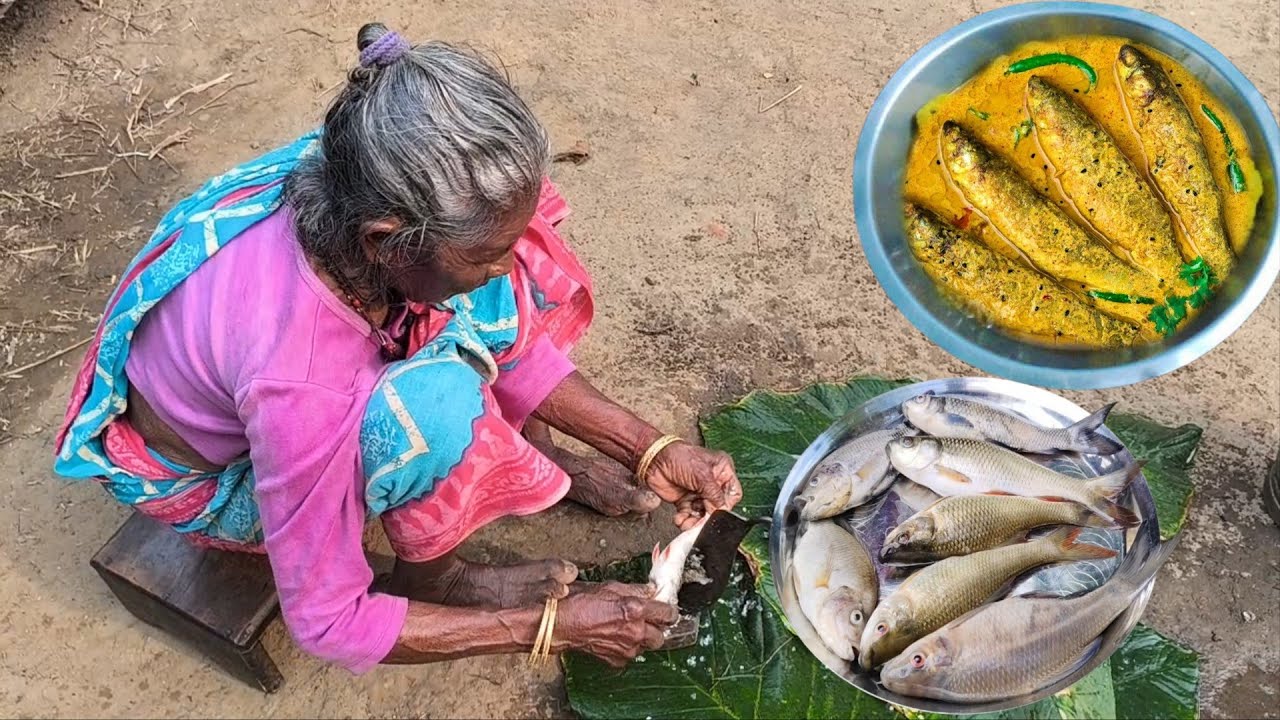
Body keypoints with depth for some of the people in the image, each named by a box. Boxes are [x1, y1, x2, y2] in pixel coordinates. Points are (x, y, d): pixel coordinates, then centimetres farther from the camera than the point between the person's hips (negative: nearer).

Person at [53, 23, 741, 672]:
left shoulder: (360, 195, -26)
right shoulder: (299, 382, -43)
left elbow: (507, 340, -8)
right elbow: (328, 623, -29)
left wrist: (649, 447, -13)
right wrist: (553, 625, -26)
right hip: (207, 478, -6)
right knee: (436, 402, -34)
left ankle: (538, 457, 7)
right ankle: (431, 578, -3)